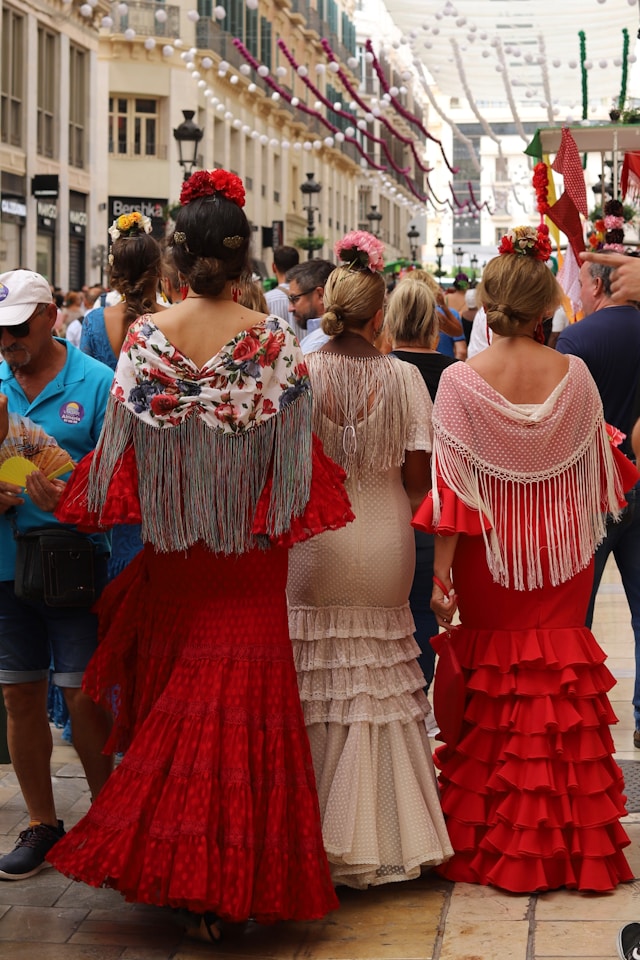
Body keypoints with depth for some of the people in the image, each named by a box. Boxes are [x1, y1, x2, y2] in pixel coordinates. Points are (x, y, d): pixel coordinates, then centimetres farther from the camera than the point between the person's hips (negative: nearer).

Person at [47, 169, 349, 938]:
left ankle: (163, 861, 24)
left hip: (171, 551, 2)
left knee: (171, 696, 17)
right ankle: (226, 883, 7)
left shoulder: (147, 335, -8)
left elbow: (124, 442, -4)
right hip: (249, 559, -2)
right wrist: (280, 519, 5)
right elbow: (291, 453, -9)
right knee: (242, 701, 5)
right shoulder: (274, 341, -11)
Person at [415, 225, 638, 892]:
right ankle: (569, 842, 15)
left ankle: (491, 843, 17)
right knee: (561, 676, 11)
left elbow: (452, 485, -13)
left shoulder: (461, 380, -13)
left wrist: (441, 574, -9)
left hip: (489, 556, -1)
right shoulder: (574, 375, -7)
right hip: (562, 555, 2)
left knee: (490, 682, 11)